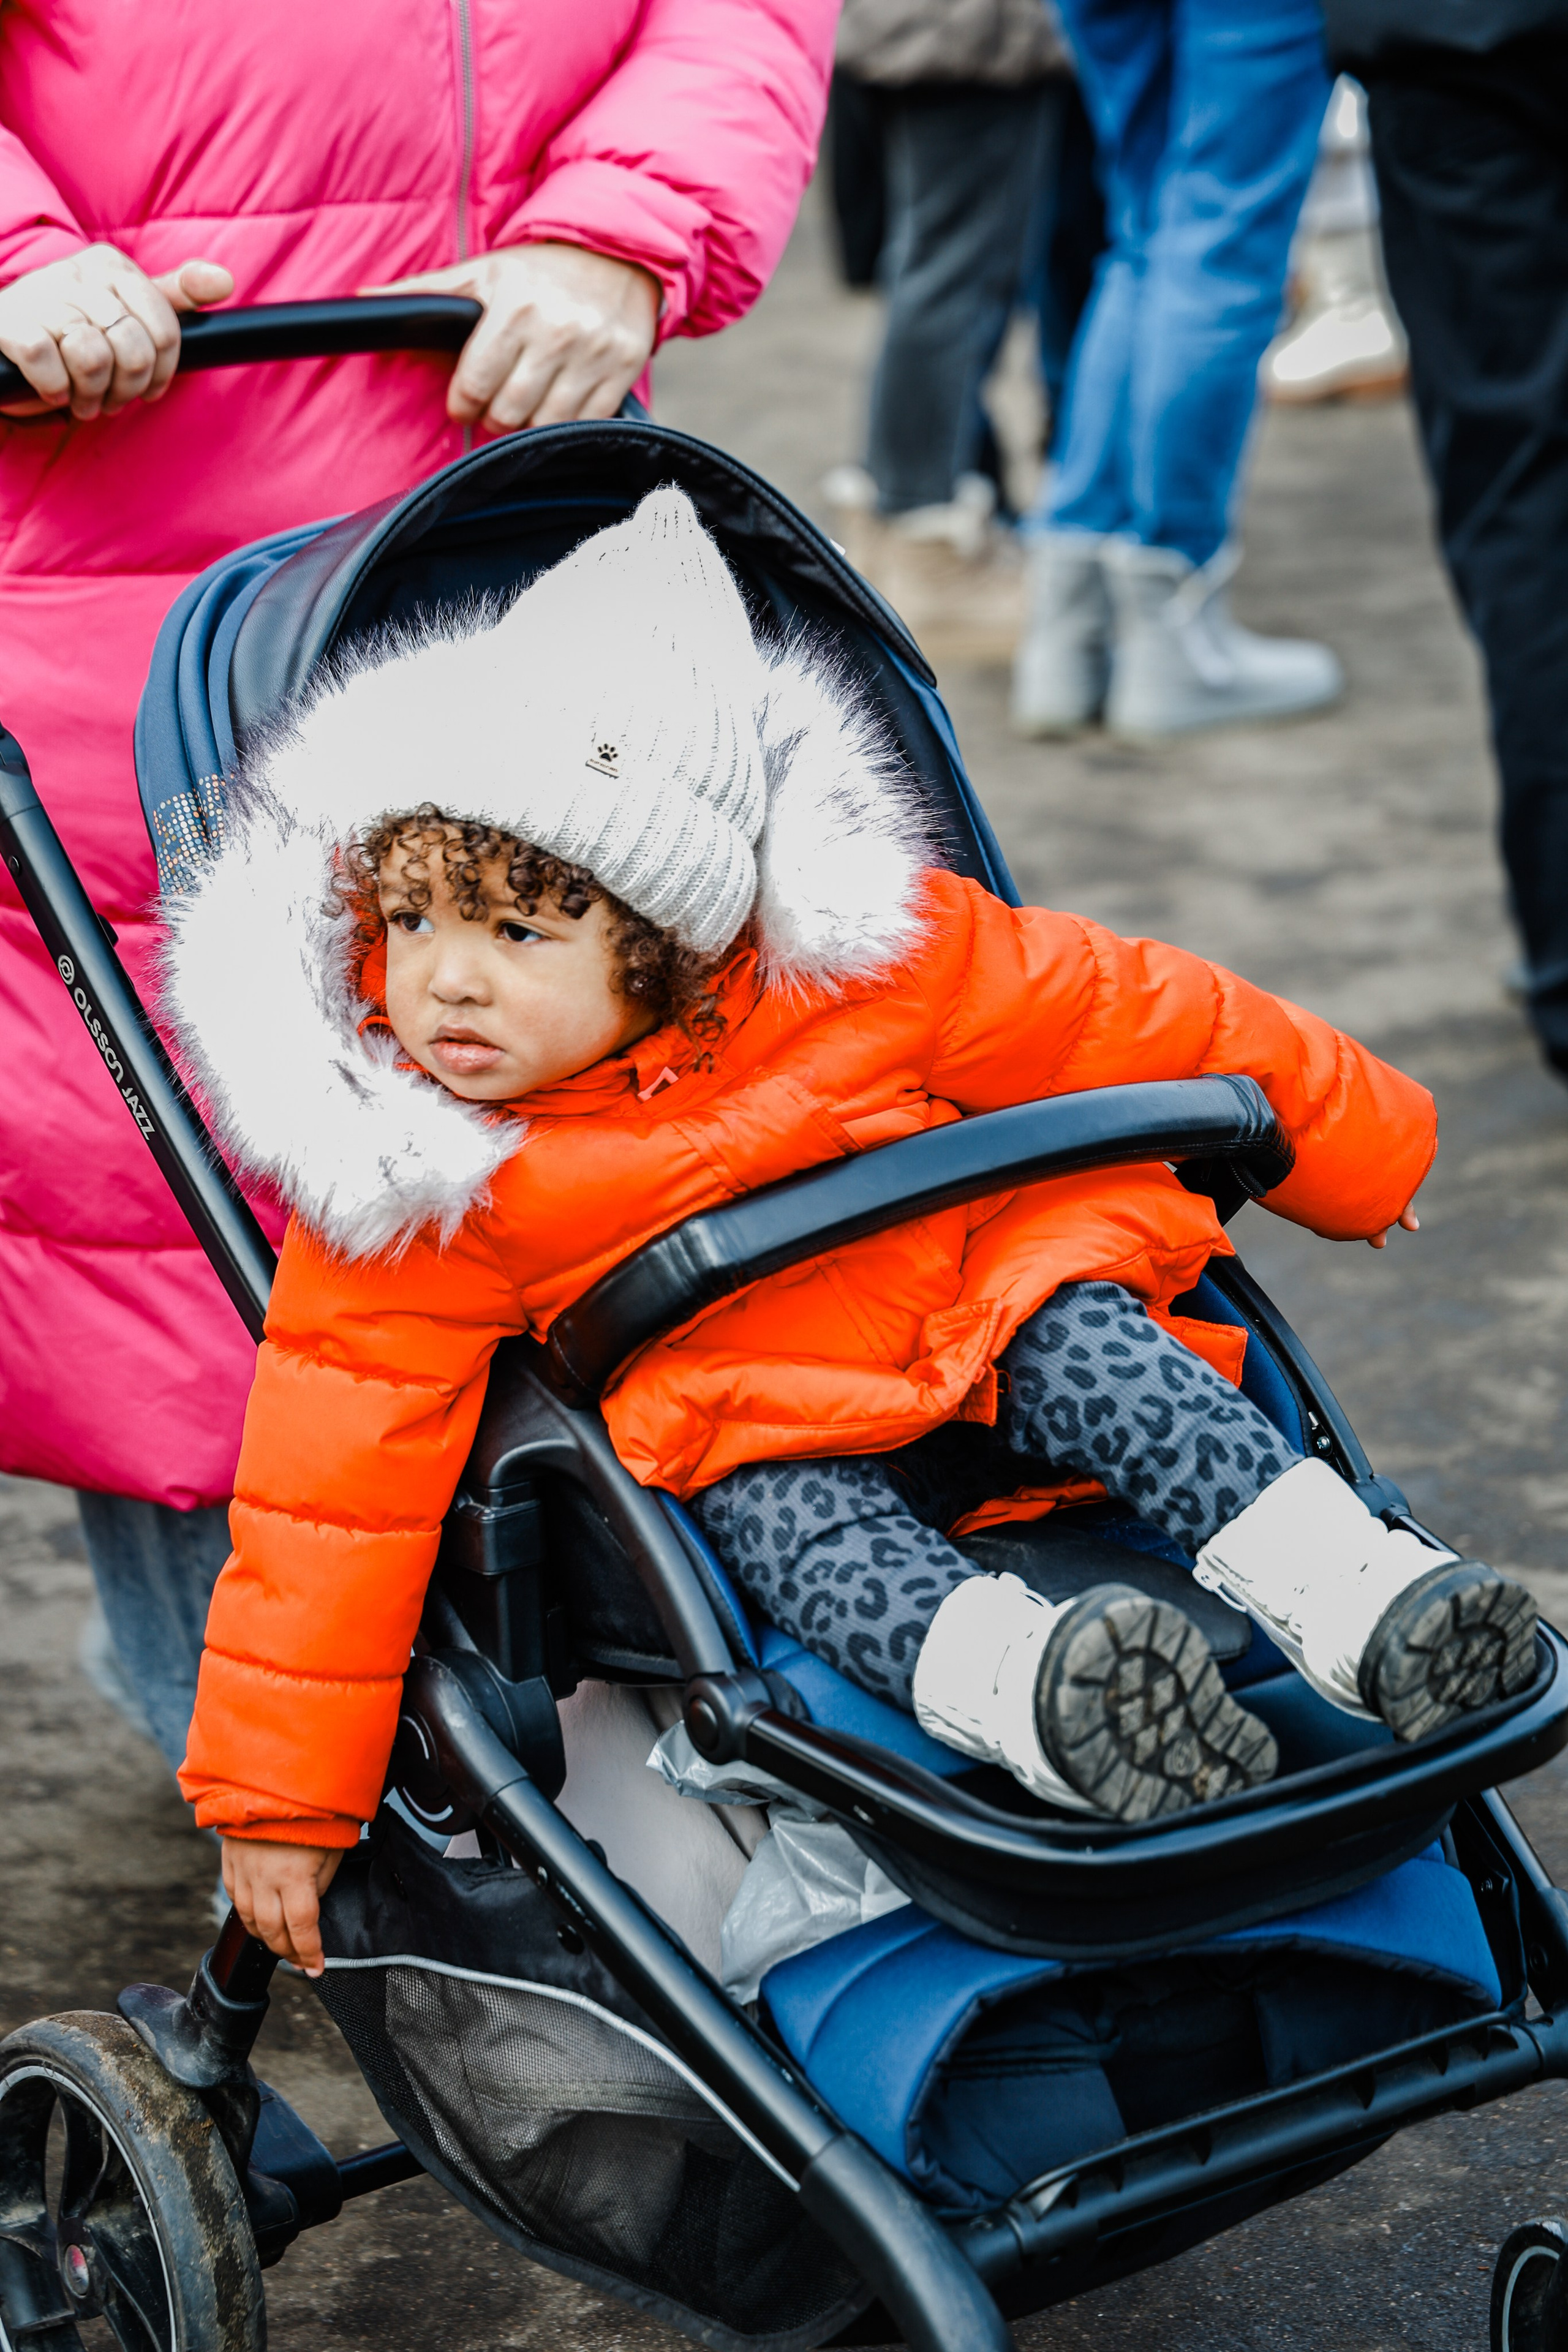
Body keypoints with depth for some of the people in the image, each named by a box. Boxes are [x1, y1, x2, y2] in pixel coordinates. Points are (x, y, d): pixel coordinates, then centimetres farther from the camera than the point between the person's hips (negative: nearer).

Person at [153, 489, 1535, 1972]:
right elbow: (336, 1481, -13)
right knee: (780, 1518, -31)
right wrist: (279, 1796, -13)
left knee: (1094, 1346, -25)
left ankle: (1350, 1587, -35)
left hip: (982, 1321, 2)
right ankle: (1022, 1687, -55)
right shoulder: (414, 1186, -16)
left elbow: (1132, 1028, -1)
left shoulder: (865, 966, -16)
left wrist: (1352, 1148, 12)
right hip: (745, 1431, -2)